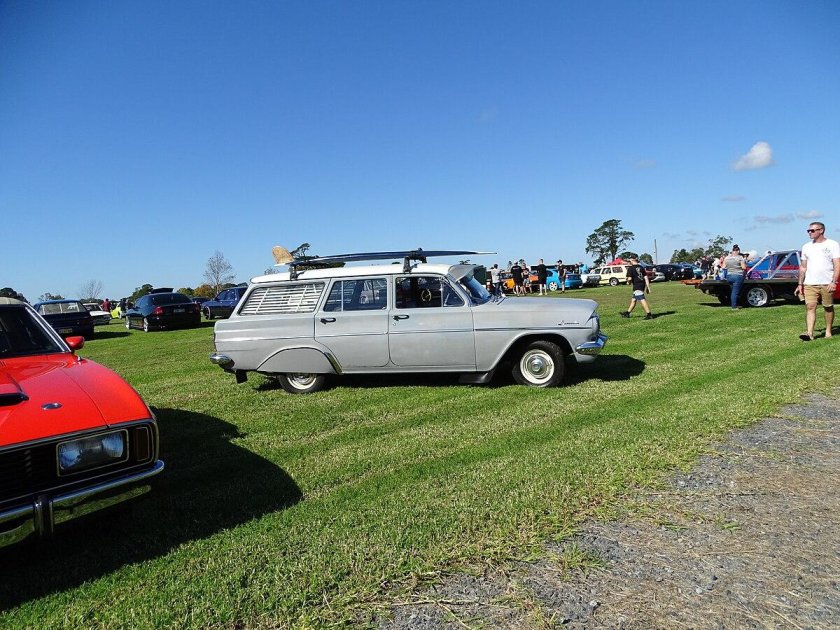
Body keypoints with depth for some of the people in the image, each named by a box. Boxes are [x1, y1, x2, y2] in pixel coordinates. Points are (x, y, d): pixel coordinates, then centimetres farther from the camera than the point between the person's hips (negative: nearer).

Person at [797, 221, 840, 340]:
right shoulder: (806, 247, 13)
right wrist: (800, 284, 12)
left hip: (827, 284, -2)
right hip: (809, 284, 3)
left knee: (828, 308, 7)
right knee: (810, 307, -8)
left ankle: (828, 331, 19)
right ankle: (809, 333, -14)